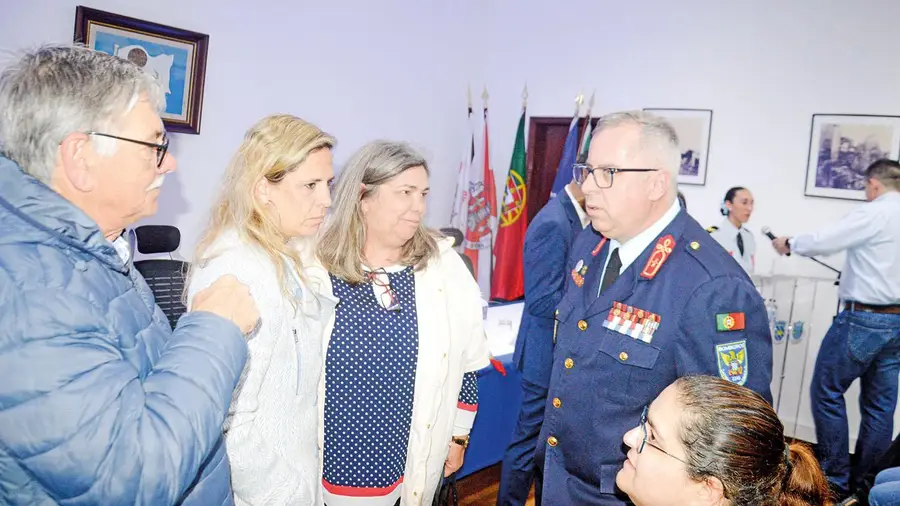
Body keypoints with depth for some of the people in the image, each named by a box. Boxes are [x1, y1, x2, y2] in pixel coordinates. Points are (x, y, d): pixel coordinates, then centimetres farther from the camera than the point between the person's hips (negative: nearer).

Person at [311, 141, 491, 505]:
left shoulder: (442, 265, -6)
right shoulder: (316, 269, -10)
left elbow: (467, 362, 4)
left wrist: (458, 435, 8)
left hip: (412, 462, 1)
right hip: (325, 461, -1)